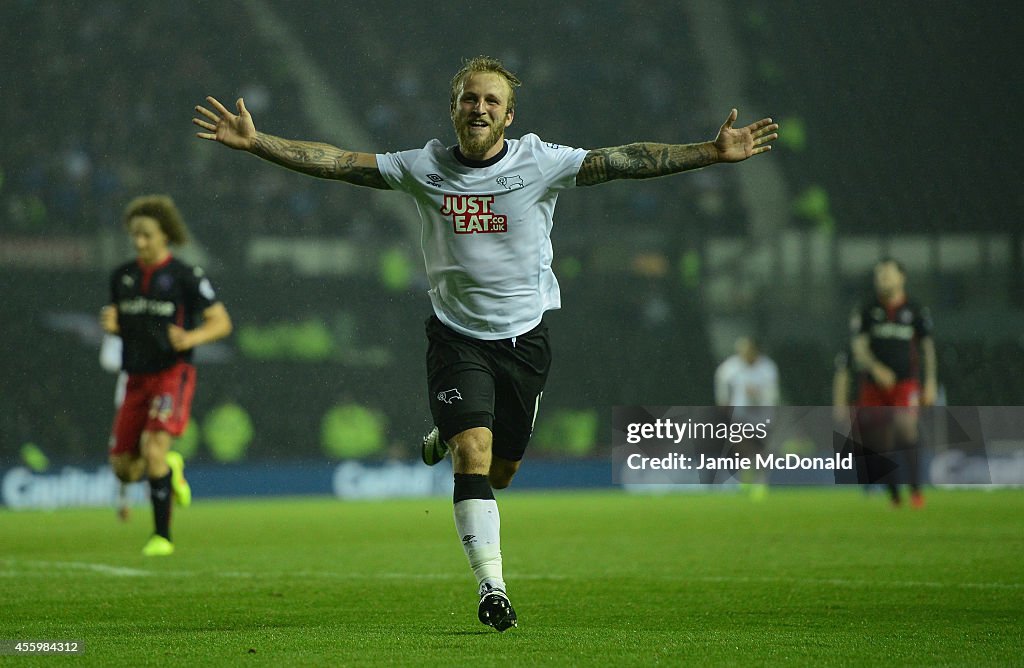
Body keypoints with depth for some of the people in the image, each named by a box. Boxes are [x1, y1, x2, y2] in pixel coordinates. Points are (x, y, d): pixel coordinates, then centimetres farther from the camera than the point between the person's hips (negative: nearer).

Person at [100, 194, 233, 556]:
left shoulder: (187, 277, -5)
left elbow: (221, 322, -4)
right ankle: (171, 469, 35)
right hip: (137, 377, 5)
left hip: (173, 374, -5)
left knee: (153, 448, -23)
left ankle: (162, 535, -11)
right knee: (124, 468, 2)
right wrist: (110, 323, -3)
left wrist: (191, 338, -23)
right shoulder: (122, 277, 10)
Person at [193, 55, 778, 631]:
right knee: (474, 450, -18)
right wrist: (255, 142, -11)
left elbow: (625, 162, -12)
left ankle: (446, 439, 45)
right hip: (457, 336, -1)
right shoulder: (424, 168, -4)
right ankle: (492, 586, -15)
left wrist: (713, 152, -20)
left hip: (526, 334, 1)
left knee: (502, 470, 10)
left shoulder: (541, 163, -7)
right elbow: (337, 163, -4)